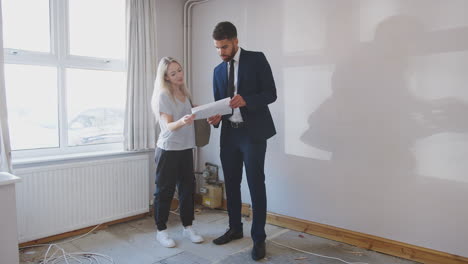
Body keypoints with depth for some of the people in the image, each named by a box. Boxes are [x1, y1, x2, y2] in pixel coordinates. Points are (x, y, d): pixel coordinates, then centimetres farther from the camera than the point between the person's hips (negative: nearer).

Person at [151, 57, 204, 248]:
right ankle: (161, 230, 16)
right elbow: (168, 126, -20)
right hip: (168, 149, -7)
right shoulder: (163, 95, -12)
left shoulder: (184, 93, 10)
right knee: (165, 190, 3)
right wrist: (182, 121, -39)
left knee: (187, 187, 11)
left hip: (186, 148, 7)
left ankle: (187, 227, 23)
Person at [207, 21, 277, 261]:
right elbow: (218, 103, 13)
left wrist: (246, 100, -25)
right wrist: (215, 117, -10)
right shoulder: (218, 71, 12)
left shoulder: (257, 59, -3)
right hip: (229, 133, 6)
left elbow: (271, 94, -8)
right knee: (231, 184, 13)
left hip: (253, 132, -5)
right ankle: (235, 228, 31)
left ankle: (259, 238, 12)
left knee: (256, 186, -1)